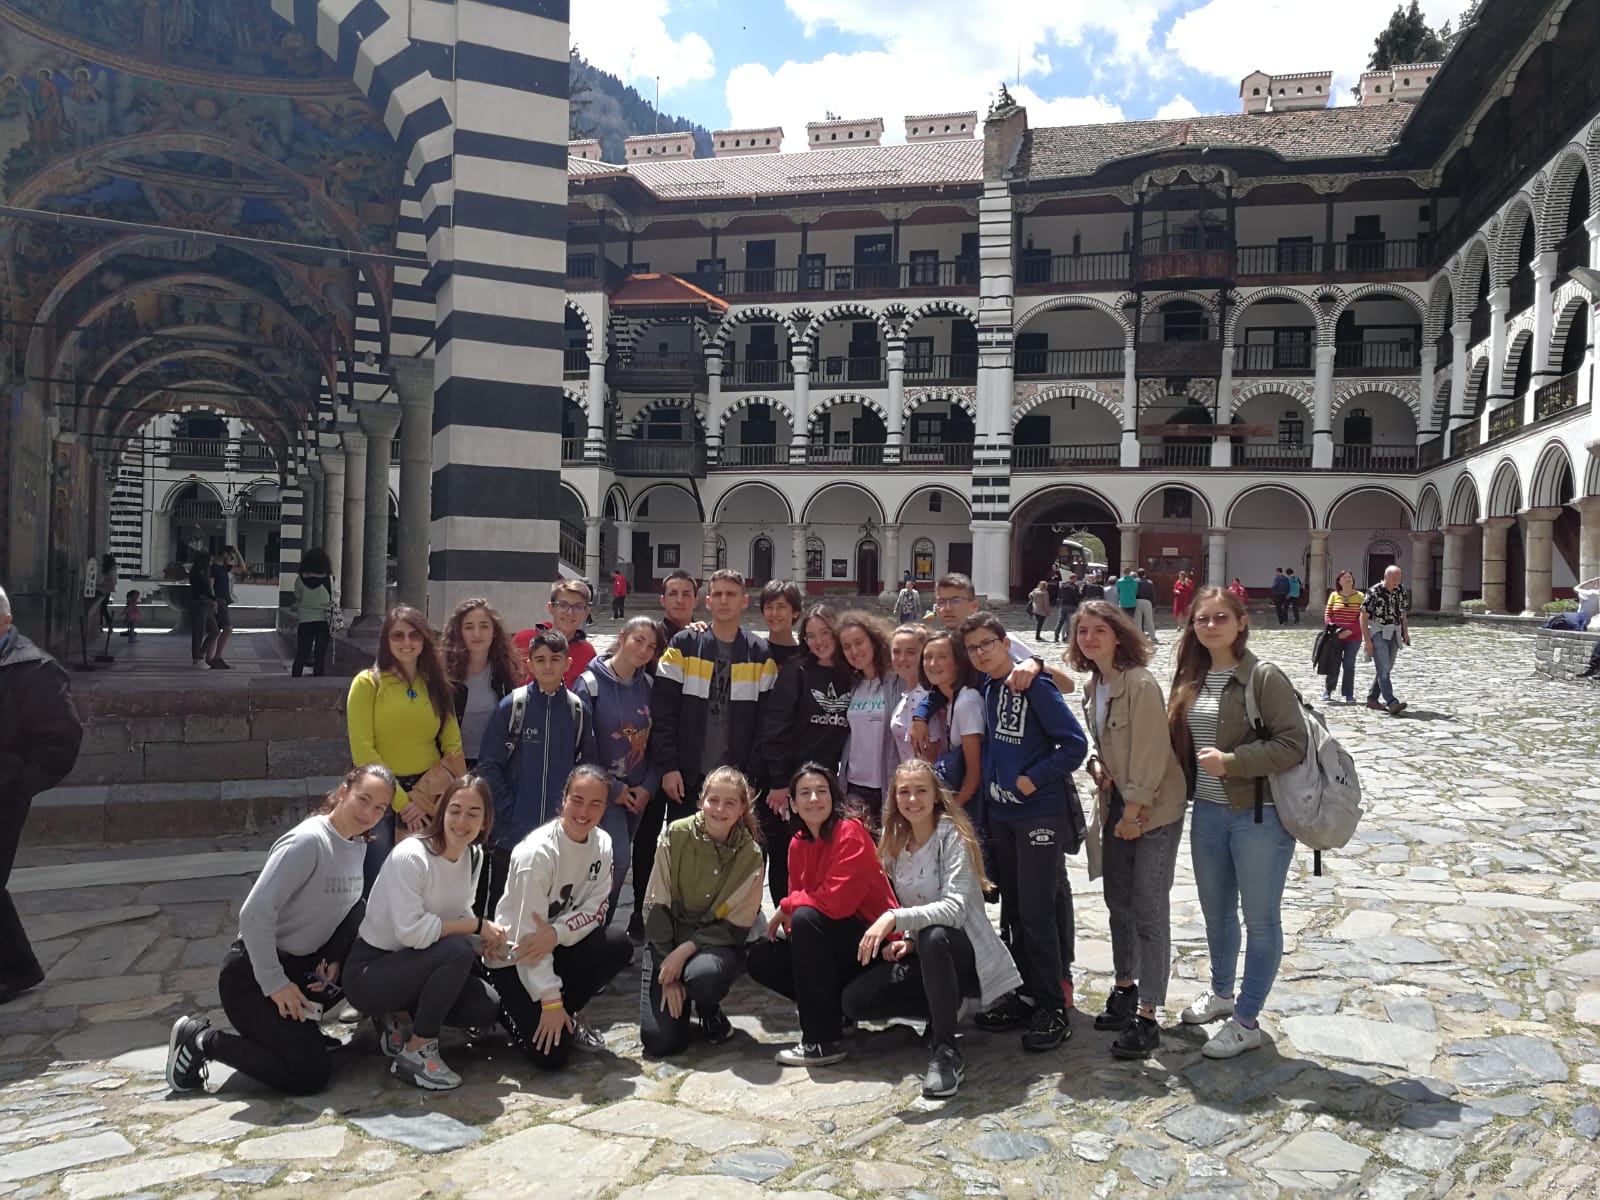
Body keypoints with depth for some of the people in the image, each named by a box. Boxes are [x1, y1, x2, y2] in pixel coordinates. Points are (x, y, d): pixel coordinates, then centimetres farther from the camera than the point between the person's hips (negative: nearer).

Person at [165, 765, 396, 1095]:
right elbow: (255, 913, -26)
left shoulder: (359, 846, 3)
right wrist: (275, 983, -22)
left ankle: (301, 1019, 4)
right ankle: (201, 1040, 2)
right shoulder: (309, 840, -22)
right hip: (252, 974, -8)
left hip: (302, 966, 8)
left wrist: (336, 960, -6)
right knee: (309, 1076, -15)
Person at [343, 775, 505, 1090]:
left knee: (488, 1007, -11)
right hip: (367, 970, -8)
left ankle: (400, 1018, 10)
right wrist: (478, 926, -25)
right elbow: (411, 931, -31)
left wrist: (489, 936, -15)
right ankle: (415, 1053, -16)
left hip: (413, 964, 8)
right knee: (459, 949, -31)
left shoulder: (474, 856, -1)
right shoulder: (410, 857, -25)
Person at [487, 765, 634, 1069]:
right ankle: (506, 1008, 13)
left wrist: (557, 933, -26)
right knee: (551, 1054, -17)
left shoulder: (602, 844, -6)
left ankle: (568, 1014, 0)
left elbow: (596, 909, -5)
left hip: (561, 949, 6)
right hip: (515, 958, -6)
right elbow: (528, 933, -23)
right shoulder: (537, 852, -25)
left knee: (619, 945, -23)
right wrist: (550, 1001, -22)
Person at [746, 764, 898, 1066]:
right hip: (832, 945, 8)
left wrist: (786, 906, -13)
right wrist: (789, 915, -16)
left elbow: (837, 900, -27)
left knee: (806, 919, -31)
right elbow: (799, 896, 8)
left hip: (871, 942, -8)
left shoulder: (850, 832, -18)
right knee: (761, 959, -5)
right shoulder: (798, 842, 5)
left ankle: (824, 1041, -23)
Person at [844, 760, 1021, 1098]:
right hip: (925, 954, 6)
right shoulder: (894, 843, 3)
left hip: (965, 951, -6)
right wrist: (905, 939, -8)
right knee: (854, 1001, -12)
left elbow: (955, 908, -30)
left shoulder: (952, 836, -16)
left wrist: (895, 918, -42)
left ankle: (945, 1052, -26)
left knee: (933, 936, -41)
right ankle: (944, 1008, 7)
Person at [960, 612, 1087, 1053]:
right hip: (1001, 813, 7)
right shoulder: (986, 688, 5)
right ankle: (1025, 992, 24)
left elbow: (1075, 744, -15)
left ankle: (1053, 1008, 5)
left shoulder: (1034, 685, -14)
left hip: (1040, 813, -7)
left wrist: (1034, 780, -16)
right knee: (1016, 908, 13)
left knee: (1037, 909, -5)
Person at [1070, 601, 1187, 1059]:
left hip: (1154, 809, -8)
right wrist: (1097, 764, -2)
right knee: (1118, 902, 16)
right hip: (1116, 805, 8)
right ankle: (1125, 988, 33)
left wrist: (1133, 813, -17)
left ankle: (1147, 1016, 2)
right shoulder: (1092, 686, 7)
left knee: (1148, 911, -5)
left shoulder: (1141, 684, -19)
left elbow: (1150, 754, -20)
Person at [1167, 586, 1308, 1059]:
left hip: (1259, 816, -7)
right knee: (1216, 912, 22)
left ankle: (1246, 1022, 19)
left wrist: (1230, 762, -25)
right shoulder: (1190, 679, 5)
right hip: (1208, 812, 7)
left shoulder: (1263, 677, -15)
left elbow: (1293, 743, -20)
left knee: (1260, 920, 7)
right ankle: (1221, 993, 42)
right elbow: (1181, 743, 15)